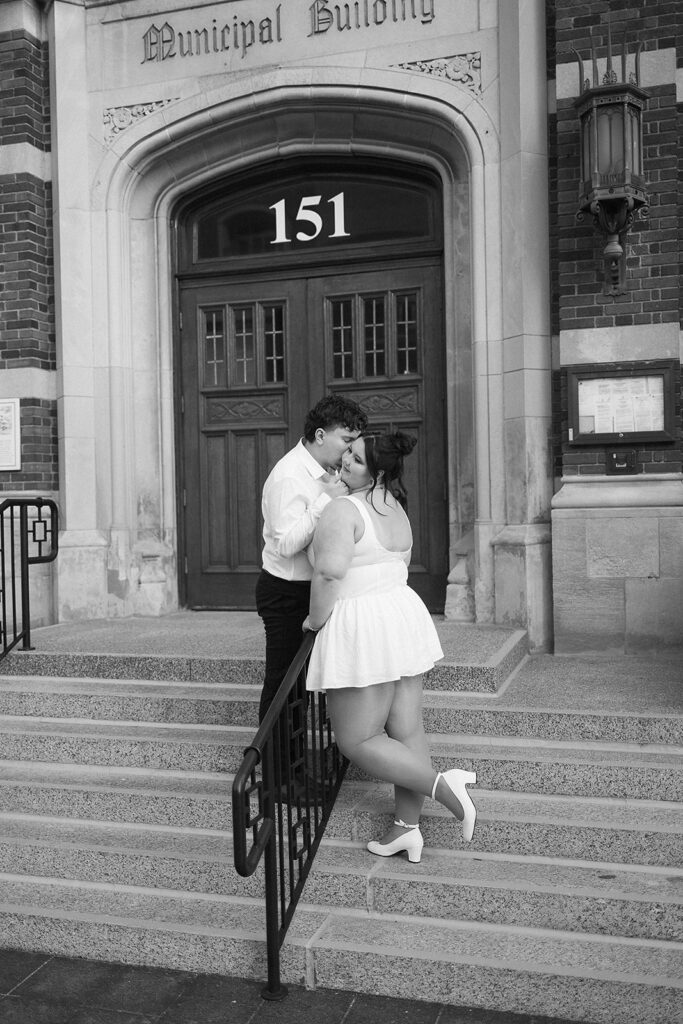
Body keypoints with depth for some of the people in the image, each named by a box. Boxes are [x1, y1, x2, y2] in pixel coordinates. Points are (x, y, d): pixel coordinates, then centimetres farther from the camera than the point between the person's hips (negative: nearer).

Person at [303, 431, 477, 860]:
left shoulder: (343, 510, -15)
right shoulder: (396, 508, 12)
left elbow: (330, 573, -24)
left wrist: (316, 618, -10)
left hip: (361, 627, -9)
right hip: (404, 614, 9)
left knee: (358, 741, 2)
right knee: (408, 731, 10)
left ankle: (441, 783, -6)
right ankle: (408, 827, 18)